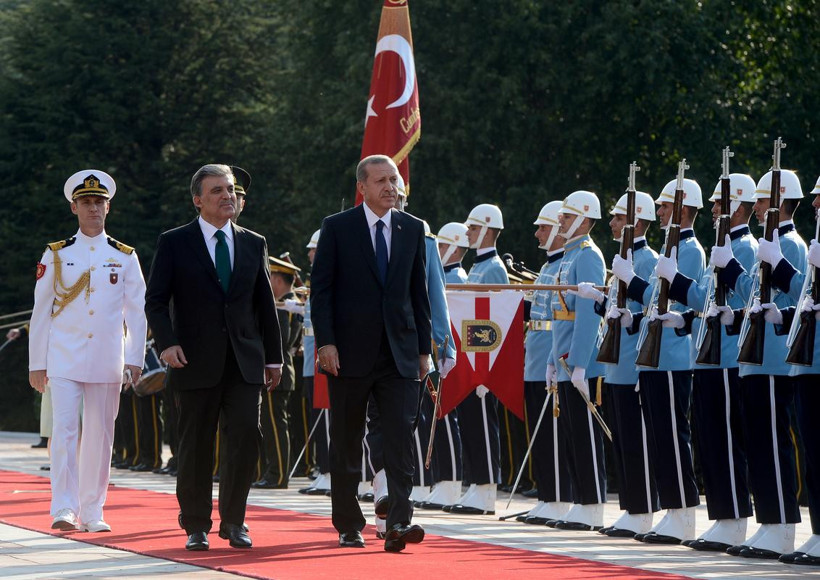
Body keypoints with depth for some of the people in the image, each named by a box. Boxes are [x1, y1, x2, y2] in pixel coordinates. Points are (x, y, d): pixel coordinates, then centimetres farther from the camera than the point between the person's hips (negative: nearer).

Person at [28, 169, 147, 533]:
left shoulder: (125, 257, 7)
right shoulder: (56, 255, 5)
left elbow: (136, 312, 7)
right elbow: (41, 311, 7)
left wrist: (134, 360, -1)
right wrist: (36, 364, 3)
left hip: (107, 362, 1)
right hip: (64, 359, -1)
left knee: (100, 435, 4)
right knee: (65, 429, -13)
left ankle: (92, 513, 12)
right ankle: (64, 509, -17)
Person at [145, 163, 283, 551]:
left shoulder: (253, 244, 13)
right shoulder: (174, 243, 2)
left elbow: (265, 304, 16)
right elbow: (156, 301, -2)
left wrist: (273, 357, 14)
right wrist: (166, 343, -17)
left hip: (244, 362, 2)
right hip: (195, 361, -2)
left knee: (246, 438, -8)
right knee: (196, 447, 2)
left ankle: (233, 521, 4)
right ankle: (196, 527, 12)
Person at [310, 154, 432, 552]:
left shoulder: (413, 229, 10)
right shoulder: (337, 228, 0)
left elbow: (419, 292, 13)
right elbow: (320, 289, -2)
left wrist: (424, 348, 9)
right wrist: (326, 342, -11)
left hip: (399, 352, 2)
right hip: (350, 352, -2)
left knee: (401, 438, -11)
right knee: (347, 444, 6)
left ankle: (398, 523, -17)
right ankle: (349, 526, 16)